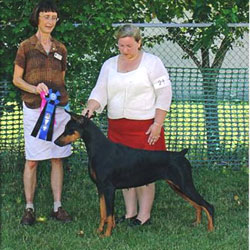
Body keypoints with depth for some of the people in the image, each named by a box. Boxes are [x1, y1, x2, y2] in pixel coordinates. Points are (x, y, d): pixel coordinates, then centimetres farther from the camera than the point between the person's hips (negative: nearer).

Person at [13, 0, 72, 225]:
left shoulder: (60, 49, 10)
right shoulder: (26, 47, -1)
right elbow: (16, 79, 1)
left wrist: (61, 98, 6)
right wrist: (35, 89, -15)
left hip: (59, 109, 4)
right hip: (34, 110, -3)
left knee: (58, 159, 5)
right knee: (32, 161, -2)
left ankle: (57, 207, 11)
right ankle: (29, 208, 5)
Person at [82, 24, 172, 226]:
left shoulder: (152, 63, -3)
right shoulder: (109, 65, 11)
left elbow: (164, 95, -6)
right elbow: (100, 92, 7)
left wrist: (157, 124, -12)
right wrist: (90, 108, -15)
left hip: (144, 126, -5)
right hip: (117, 126, 5)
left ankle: (144, 214, 2)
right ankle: (130, 212, 16)